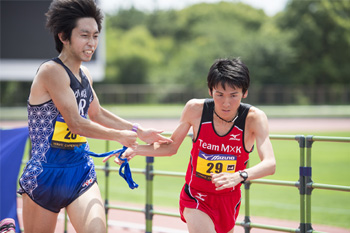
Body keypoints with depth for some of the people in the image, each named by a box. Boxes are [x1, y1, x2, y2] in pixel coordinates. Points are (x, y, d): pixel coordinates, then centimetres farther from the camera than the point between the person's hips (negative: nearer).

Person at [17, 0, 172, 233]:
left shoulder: (85, 74, 9)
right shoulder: (52, 72, -16)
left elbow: (97, 114, 26)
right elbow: (76, 124, -19)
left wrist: (139, 132, 21)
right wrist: (119, 136, -9)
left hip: (82, 170, 6)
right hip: (46, 174, -6)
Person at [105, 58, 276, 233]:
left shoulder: (254, 118, -19)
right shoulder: (195, 109, -16)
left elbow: (270, 164, -31)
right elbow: (171, 147, 0)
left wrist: (239, 176, -50)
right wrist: (135, 150, -14)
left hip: (228, 201, 2)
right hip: (196, 198, -2)